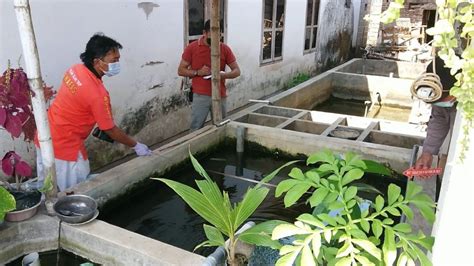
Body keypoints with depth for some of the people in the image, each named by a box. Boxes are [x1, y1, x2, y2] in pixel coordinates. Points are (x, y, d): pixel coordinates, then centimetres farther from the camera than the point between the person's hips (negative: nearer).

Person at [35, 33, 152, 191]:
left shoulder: (75, 69, -3)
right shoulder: (97, 94, -26)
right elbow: (111, 130, -15)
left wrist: (100, 125, 18)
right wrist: (136, 146, -2)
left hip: (45, 137, 8)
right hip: (65, 147, -8)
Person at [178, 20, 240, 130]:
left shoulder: (225, 49, 3)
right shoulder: (192, 47, -1)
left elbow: (237, 71, 4)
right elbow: (181, 70, 3)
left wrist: (222, 75, -16)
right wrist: (198, 72, -14)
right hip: (200, 96, -2)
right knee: (196, 130, -2)